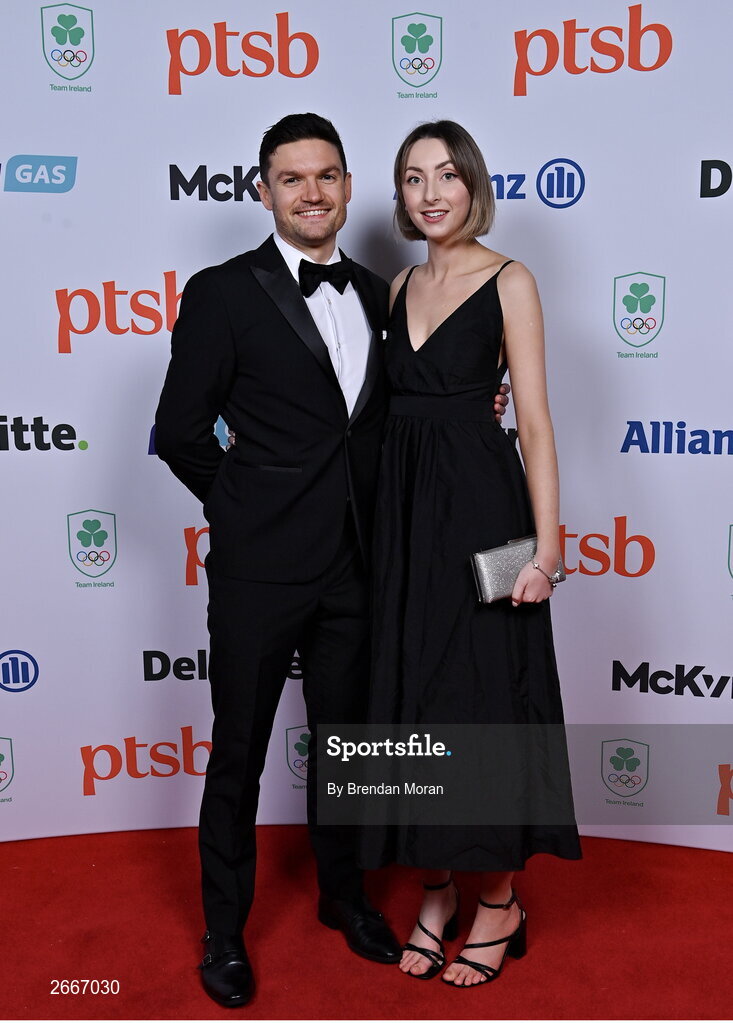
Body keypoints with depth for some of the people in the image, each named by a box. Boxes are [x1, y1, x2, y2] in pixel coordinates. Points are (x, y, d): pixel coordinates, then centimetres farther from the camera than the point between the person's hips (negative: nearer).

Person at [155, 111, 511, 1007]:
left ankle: (341, 892, 41)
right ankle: (225, 928, 30)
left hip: (353, 563, 5)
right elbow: (179, 433, -6)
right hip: (260, 564, -4)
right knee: (238, 750, 9)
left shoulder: (375, 294, 10)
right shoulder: (222, 293, -7)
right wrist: (246, 504, 0)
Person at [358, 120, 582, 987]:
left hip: (479, 506, -6)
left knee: (482, 694, 1)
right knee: (413, 693, 9)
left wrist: (546, 542, -15)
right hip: (403, 508, 6)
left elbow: (533, 419, -9)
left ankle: (499, 900, 20)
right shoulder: (401, 286, 14)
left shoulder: (509, 282, -4)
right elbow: (390, 402, 15)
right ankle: (436, 890, 25)